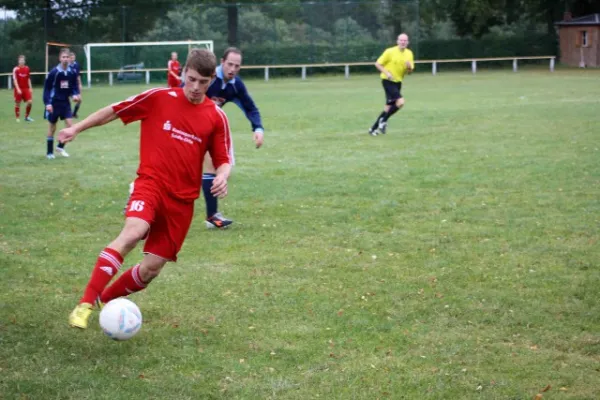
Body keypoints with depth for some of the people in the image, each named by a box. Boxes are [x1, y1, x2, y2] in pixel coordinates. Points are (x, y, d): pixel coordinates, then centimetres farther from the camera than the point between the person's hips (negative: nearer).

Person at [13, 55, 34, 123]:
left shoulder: (27, 68, 7)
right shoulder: (16, 69, -7)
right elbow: (15, 80, -11)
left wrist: (30, 88, 8)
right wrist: (18, 89, -20)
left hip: (26, 89, 4)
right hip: (19, 89, -4)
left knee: (30, 102, -5)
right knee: (17, 103, 3)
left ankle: (27, 117, 11)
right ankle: (17, 118, 13)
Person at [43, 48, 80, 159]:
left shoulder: (72, 72, -3)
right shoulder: (54, 72, -15)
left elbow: (75, 86, 9)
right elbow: (47, 88, -10)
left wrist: (75, 95, -12)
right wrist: (47, 103, -18)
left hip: (65, 102, 4)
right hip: (54, 102, -4)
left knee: (70, 125, -8)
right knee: (52, 127, 5)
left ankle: (60, 146, 12)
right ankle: (49, 152, 15)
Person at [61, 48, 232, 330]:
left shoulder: (216, 117, 2)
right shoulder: (158, 98, -3)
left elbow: (224, 160, 8)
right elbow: (114, 111, 7)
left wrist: (222, 176, -15)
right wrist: (76, 128, 8)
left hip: (182, 198, 3)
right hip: (151, 182, -3)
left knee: (152, 268, 2)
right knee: (133, 232, -32)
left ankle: (106, 300, 28)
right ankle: (85, 304, -31)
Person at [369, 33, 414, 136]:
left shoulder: (409, 54, 4)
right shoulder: (390, 52, -12)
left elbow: (410, 71, 10)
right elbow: (377, 64, -8)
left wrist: (409, 67, -14)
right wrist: (386, 73, -22)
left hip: (398, 82, 7)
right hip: (388, 81, -7)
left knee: (389, 107, 8)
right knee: (400, 102, -22)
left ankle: (374, 128, 19)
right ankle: (383, 120, -4)